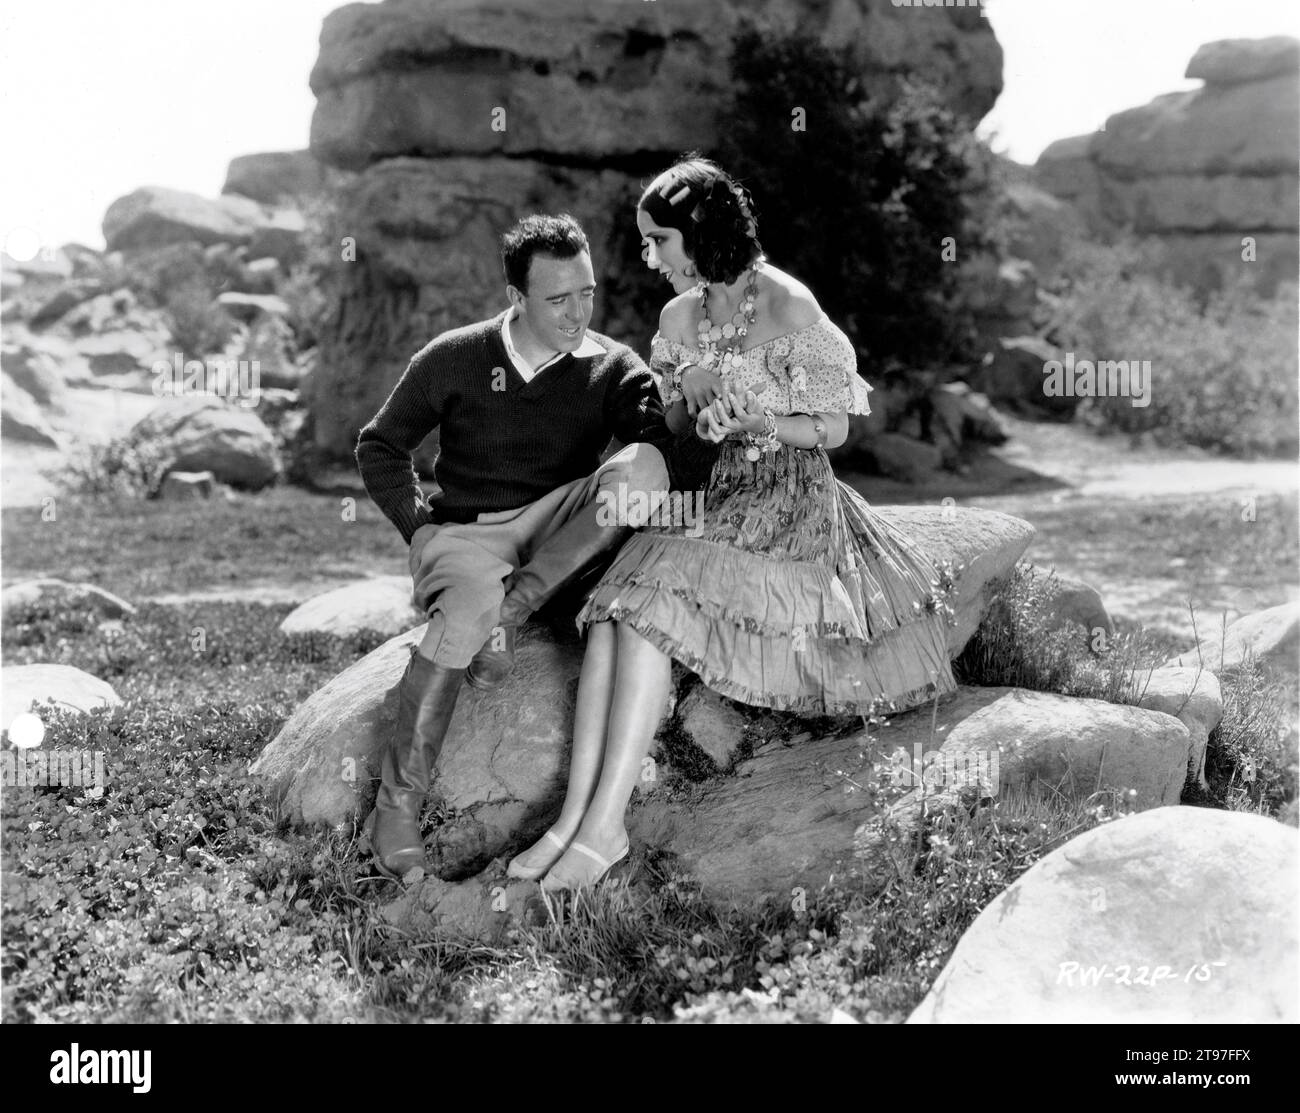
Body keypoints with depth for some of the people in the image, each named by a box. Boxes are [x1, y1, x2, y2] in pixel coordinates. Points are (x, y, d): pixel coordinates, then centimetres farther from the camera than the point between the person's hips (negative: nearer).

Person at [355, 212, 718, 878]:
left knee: (644, 465, -27)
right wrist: (418, 525, -1)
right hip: (464, 529, -1)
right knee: (470, 604, -39)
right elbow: (380, 446, 10)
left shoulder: (612, 368, 3)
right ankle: (399, 800, -26)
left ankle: (510, 608, -28)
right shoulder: (454, 358, 1)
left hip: (555, 531, 2)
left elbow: (677, 451, -11)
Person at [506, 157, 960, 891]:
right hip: (716, 494, 6)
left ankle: (606, 822, -28)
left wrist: (751, 418, -16)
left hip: (790, 497, -6)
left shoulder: (787, 307, -8)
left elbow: (834, 429, -4)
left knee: (654, 602, -29)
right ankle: (577, 812, -28)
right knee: (617, 607, -23)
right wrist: (692, 402, -1)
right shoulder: (679, 317, 13)